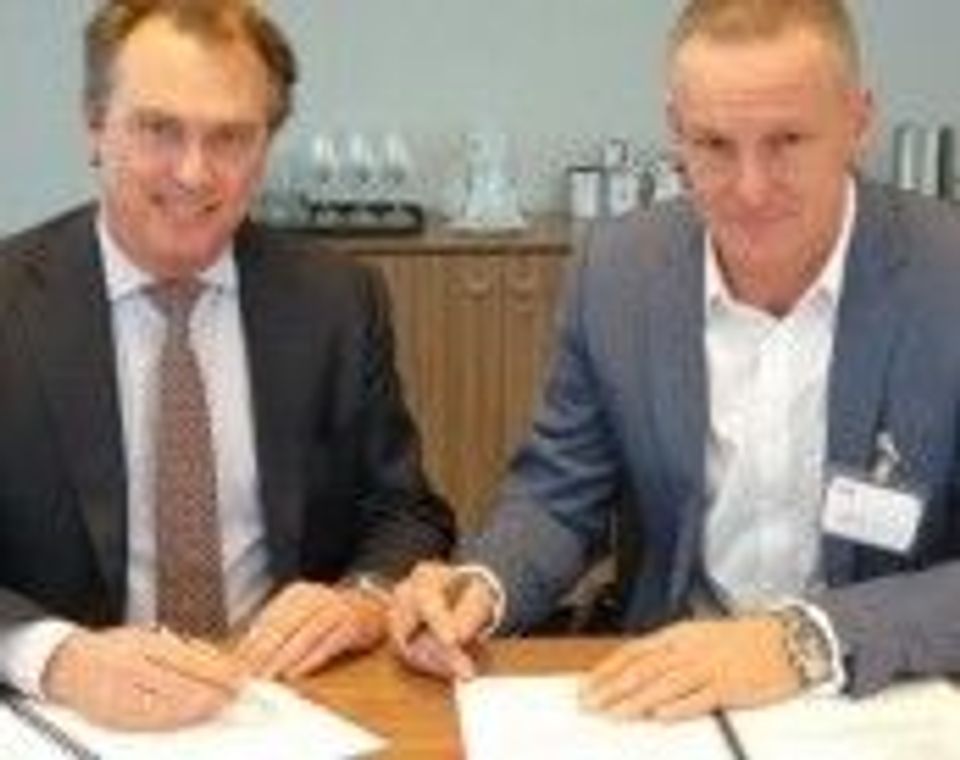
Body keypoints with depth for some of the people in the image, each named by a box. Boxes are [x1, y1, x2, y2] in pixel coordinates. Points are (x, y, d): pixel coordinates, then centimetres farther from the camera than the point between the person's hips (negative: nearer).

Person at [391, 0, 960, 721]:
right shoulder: (618, 269, -3)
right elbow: (558, 494, 6)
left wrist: (807, 640, -28)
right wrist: (481, 586, -13)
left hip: (887, 707, 0)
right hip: (664, 698, 1)